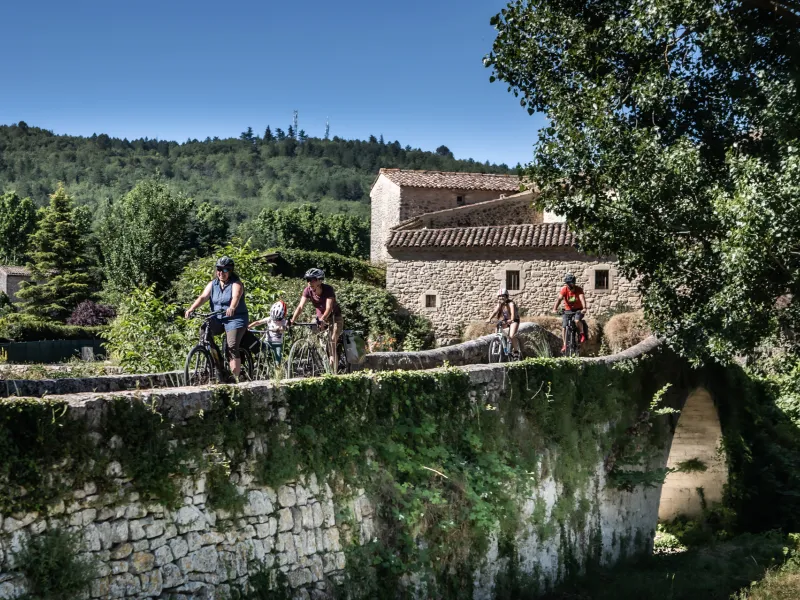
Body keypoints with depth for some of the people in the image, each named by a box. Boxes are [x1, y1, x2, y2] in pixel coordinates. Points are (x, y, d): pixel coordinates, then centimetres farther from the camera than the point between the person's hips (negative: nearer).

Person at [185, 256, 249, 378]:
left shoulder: (236, 284, -7)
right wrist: (191, 309, -24)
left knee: (232, 348, -19)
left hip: (235, 319, -5)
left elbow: (236, 297, -28)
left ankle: (235, 378, -14)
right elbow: (203, 297, -6)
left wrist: (231, 308, -50)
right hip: (217, 319, 5)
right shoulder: (213, 284, 8)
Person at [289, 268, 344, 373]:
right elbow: (300, 306, -22)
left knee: (331, 344, -18)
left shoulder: (328, 289, -25)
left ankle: (334, 374, -17)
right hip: (320, 318, 5)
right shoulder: (308, 290, -14)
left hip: (335, 318, -5)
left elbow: (328, 308, -35)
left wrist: (322, 320, -52)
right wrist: (292, 320, -36)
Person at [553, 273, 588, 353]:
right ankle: (564, 345, 0)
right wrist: (555, 309, -42)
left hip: (578, 310, -2)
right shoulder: (564, 290, -13)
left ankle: (582, 334, -8)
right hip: (568, 310, 2)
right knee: (564, 327, -10)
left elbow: (582, 298, -30)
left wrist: (584, 308, -48)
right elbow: (559, 299, -26)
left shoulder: (579, 289, -15)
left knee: (577, 320, -33)